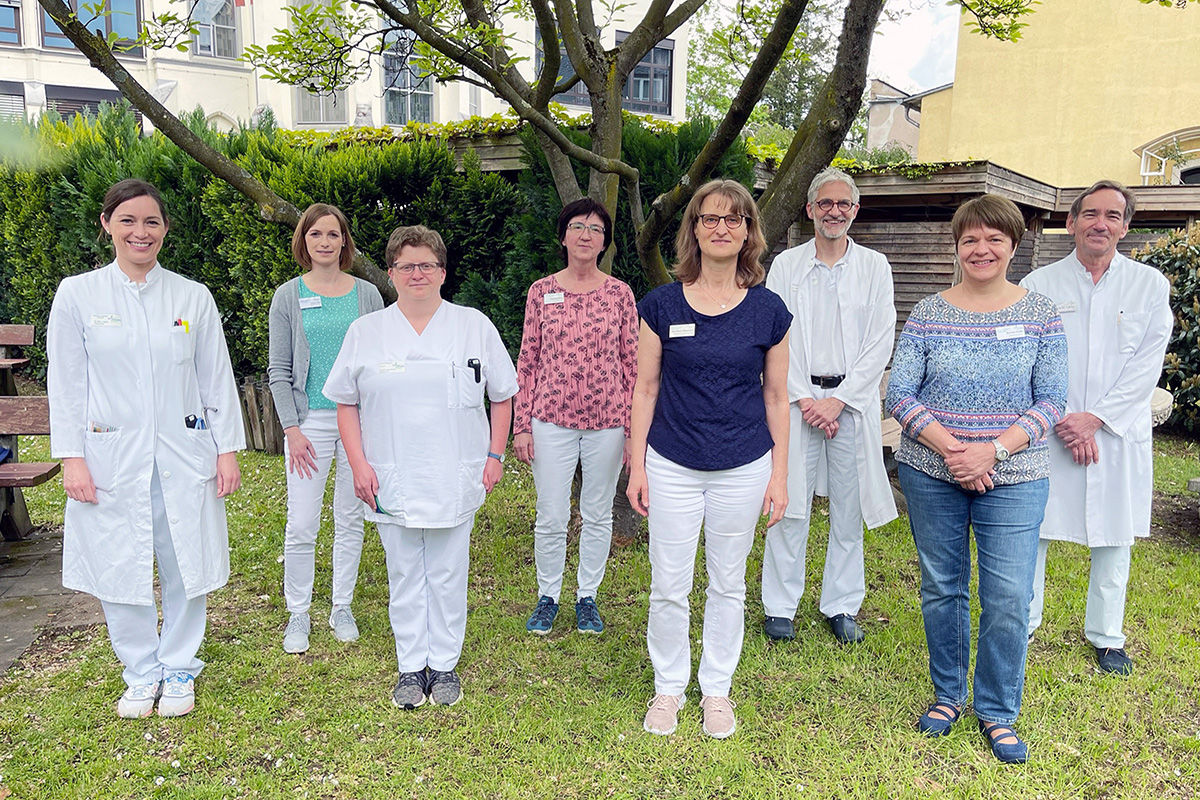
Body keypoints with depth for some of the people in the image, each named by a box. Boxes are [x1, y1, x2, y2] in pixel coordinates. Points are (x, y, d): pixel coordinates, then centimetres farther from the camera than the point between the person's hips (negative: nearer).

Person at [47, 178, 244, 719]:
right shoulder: (77, 294, 1)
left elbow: (217, 380, 5)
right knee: (120, 570, 6)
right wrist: (71, 457, -5)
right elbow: (65, 382, 1)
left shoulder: (193, 298, 3)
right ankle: (141, 674, 27)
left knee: (185, 567, 7)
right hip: (112, 456, 0)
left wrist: (228, 449, 2)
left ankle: (178, 670, 27)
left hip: (184, 454, 1)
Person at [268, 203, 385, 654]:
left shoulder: (367, 295, 5)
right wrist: (291, 428, -6)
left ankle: (342, 608, 24)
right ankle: (298, 614, 16)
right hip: (310, 420, -1)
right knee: (302, 525, -1)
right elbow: (279, 372, 3)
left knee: (351, 520, 9)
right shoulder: (289, 296, 3)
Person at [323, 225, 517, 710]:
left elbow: (503, 395, 8)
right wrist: (358, 464, -2)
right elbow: (346, 404, 7)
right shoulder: (365, 332, 4)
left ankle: (444, 664, 25)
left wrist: (495, 455, 1)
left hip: (456, 480, 0)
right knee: (405, 577, 10)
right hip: (392, 482, 1)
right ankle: (411, 667, 25)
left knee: (448, 575, 8)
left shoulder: (474, 326, 3)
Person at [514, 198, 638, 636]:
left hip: (607, 421, 1)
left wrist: (633, 428, 1)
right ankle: (547, 596, 27)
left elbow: (632, 364, 3)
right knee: (551, 517, 5)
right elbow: (527, 361, 4)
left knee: (598, 514, 12)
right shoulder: (542, 291, 2)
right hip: (552, 420, 0)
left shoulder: (619, 293, 1)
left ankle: (587, 596, 30)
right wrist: (521, 425, 0)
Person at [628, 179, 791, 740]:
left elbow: (776, 395, 4)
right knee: (668, 587, 7)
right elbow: (646, 388, 1)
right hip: (672, 467, 0)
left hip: (743, 470, 1)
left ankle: (716, 689, 33)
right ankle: (668, 688, 29)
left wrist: (780, 475, 3)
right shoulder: (661, 304, -3)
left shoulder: (768, 310, -2)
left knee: (728, 585, 14)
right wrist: (637, 465, 0)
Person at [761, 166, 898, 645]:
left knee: (849, 508, 6)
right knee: (790, 505, 1)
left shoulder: (874, 266, 6)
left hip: (853, 401, 1)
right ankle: (780, 607, 14)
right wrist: (804, 399, -8)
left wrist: (836, 401, -9)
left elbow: (880, 344, 0)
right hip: (797, 399, 0)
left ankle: (842, 607, 20)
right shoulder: (785, 265, 6)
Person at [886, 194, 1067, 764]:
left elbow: (1051, 400, -3)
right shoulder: (928, 314, 0)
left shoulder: (1040, 315, 0)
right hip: (930, 473, 1)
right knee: (942, 589, 12)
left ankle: (998, 712, 23)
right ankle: (948, 694, 33)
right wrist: (948, 447, -17)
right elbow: (899, 393, -5)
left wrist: (994, 449, -16)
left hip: (1014, 478, 0)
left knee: (1008, 600, 1)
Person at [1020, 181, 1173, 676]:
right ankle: (1022, 623, 23)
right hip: (1048, 431, 0)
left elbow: (1147, 365, -4)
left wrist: (1095, 417, -13)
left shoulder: (1150, 286, 3)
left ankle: (1107, 636, 27)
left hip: (1119, 432, 1)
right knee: (1031, 531, 5)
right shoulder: (1039, 285, 1)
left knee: (1114, 537, 10)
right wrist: (1061, 419, -12)